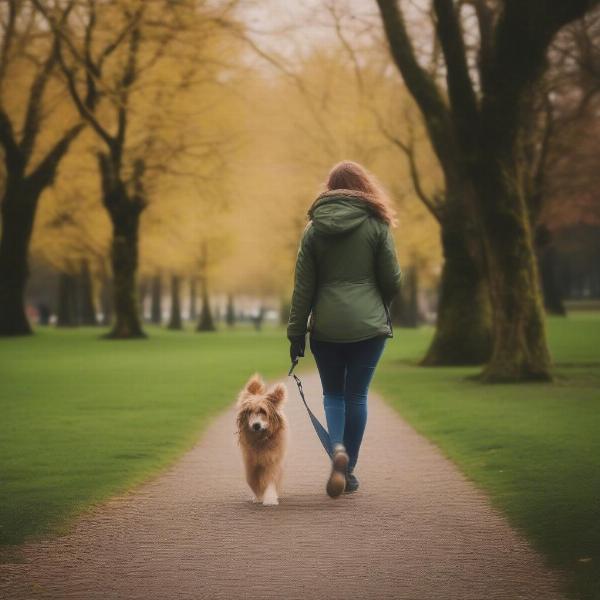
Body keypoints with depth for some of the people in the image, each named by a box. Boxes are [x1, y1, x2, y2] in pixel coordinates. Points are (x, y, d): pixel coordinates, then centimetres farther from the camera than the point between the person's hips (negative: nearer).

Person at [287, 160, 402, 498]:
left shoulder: (315, 228, 3)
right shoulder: (376, 225, -2)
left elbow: (303, 286, 3)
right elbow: (392, 280, 0)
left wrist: (296, 333, 7)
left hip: (326, 326, 1)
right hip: (369, 325, -1)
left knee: (333, 394, 13)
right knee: (357, 395, 8)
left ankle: (338, 448, -12)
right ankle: (349, 470, 10)